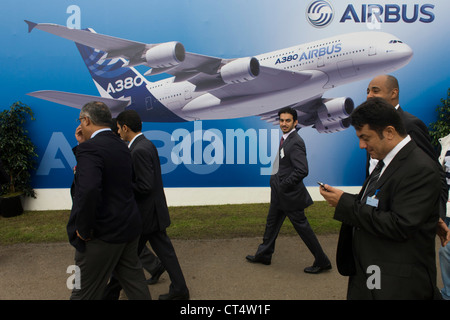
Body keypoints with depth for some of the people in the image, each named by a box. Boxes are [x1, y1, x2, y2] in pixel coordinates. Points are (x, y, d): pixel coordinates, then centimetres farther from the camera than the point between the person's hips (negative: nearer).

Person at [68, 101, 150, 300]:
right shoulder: (120, 146, 8)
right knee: (134, 281, 21)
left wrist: (84, 230, -22)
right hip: (129, 227, 8)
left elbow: (89, 190, -35)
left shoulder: (90, 148, -19)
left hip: (103, 233, -8)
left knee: (85, 293, 9)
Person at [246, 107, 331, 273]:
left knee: (302, 226, 2)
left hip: (290, 194, -10)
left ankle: (322, 261, 17)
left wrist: (283, 185, -20)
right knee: (272, 222, 19)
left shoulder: (295, 142, -21)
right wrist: (276, 180, 10)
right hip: (280, 193, 10)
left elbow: (302, 170, -28)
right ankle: (264, 255, 35)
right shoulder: (286, 139, 9)